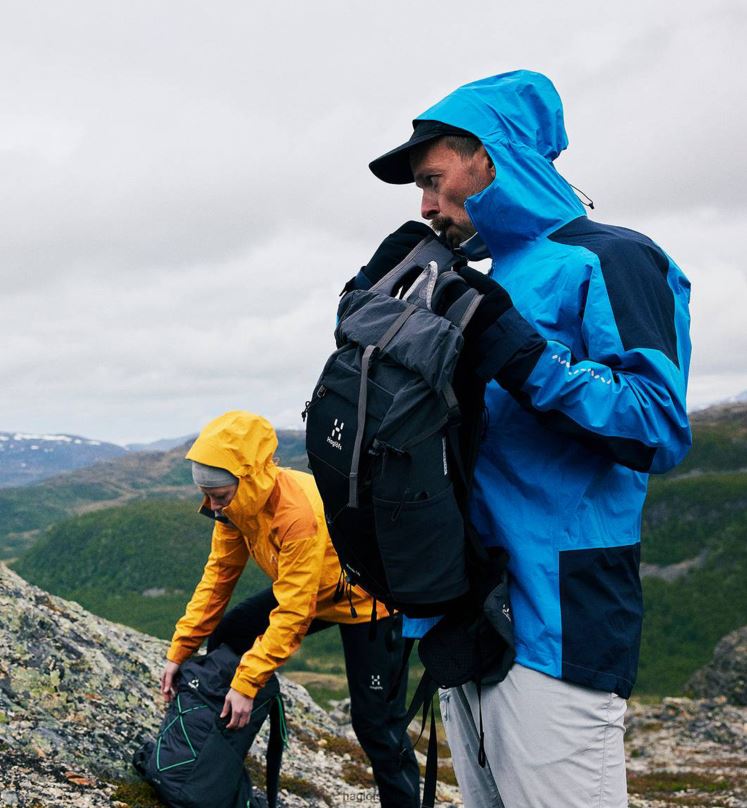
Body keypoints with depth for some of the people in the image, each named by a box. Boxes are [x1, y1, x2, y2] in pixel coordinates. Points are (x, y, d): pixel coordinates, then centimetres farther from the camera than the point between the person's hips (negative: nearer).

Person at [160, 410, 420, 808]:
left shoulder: (301, 514, -37)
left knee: (375, 721, -10)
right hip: (302, 588, 8)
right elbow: (218, 575, -5)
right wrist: (179, 651, -6)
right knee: (227, 638, 4)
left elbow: (293, 614, -33)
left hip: (365, 599, -8)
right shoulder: (237, 504, -13)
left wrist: (247, 684, -31)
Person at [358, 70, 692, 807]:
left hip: (555, 618, -8)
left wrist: (518, 353, -23)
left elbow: (659, 428, -18)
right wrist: (376, 287, 7)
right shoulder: (485, 284, 17)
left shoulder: (604, 261, -8)